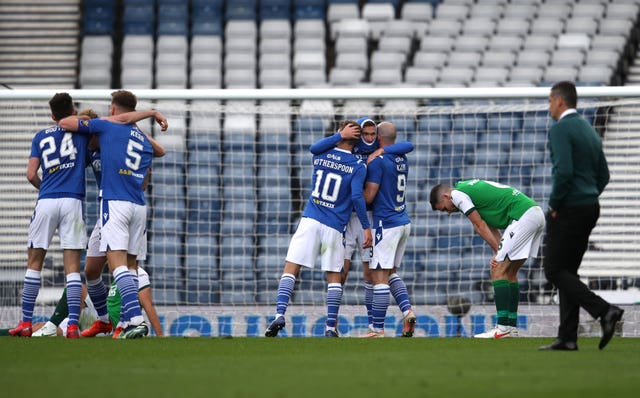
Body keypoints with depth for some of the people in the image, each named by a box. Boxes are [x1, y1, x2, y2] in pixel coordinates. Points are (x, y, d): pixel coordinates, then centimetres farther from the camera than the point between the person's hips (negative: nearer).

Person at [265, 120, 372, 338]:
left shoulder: (320, 155, 4)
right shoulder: (358, 166, -4)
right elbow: (357, 197, -13)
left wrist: (341, 136, 17)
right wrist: (366, 227, -9)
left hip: (310, 221, 1)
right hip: (334, 227, -1)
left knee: (290, 269, 1)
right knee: (334, 277, 10)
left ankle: (280, 314, -15)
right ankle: (330, 328, 6)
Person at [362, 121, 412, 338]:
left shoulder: (378, 161, -14)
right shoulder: (402, 160, 10)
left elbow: (368, 197, -15)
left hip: (386, 223, -8)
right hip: (403, 222, 8)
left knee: (379, 276, -5)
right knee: (390, 272, 20)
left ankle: (378, 330, -6)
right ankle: (407, 310, 4)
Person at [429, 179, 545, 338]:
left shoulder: (457, 194, -2)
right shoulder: (470, 188, 26)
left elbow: (480, 226, -3)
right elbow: (491, 228, 18)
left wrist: (498, 251, 3)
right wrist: (499, 254, 5)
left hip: (523, 216, -10)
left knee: (498, 270, -7)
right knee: (509, 271, 14)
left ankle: (503, 327, -12)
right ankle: (512, 327, 14)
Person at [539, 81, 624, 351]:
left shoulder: (560, 129, -12)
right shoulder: (589, 130, 16)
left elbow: (564, 171, -24)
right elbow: (603, 175, 19)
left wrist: (554, 204, -13)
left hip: (568, 210, -9)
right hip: (590, 208, 9)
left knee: (554, 270, -3)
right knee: (567, 272, 11)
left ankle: (604, 311, -17)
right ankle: (567, 338, 6)